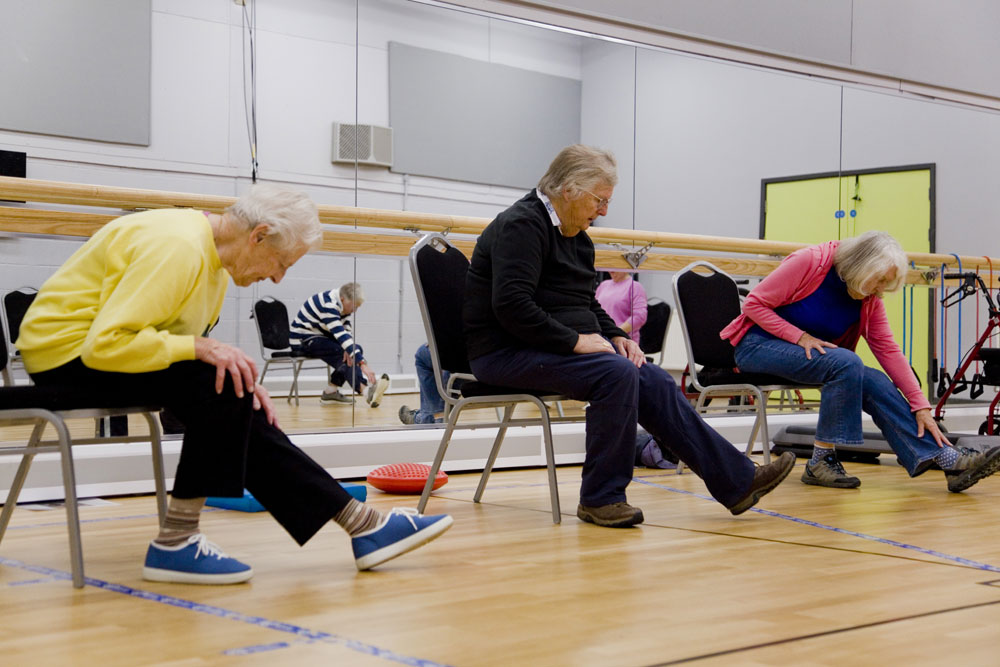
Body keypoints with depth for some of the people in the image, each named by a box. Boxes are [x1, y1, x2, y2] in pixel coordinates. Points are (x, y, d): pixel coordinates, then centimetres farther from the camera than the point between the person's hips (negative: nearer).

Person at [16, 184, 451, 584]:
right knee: (218, 386, -26)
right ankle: (175, 545, -20)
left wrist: (240, 381, -6)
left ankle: (363, 525, -1)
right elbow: (105, 344, -30)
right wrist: (199, 347, -29)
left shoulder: (214, 257, 7)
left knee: (236, 411, -1)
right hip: (66, 350, -9)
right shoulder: (178, 248, -24)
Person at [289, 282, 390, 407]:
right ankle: (366, 390, -35)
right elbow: (341, 335, -37)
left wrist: (349, 349, -20)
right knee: (342, 354, -27)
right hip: (303, 339, -10)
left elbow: (346, 328, 2)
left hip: (318, 336, 10)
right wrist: (362, 363, -42)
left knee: (357, 349, -3)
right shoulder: (328, 306, -30)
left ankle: (331, 392, -8)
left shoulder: (342, 301, -1)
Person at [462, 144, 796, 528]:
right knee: (616, 374, -28)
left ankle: (737, 481, -6)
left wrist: (615, 337, 6)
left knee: (653, 381, -7)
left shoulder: (577, 237, 17)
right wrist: (574, 340, -22)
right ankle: (600, 498, -18)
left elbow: (587, 304, 26)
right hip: (507, 352, -9)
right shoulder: (521, 225, -13)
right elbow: (511, 305, -24)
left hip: (560, 349, 9)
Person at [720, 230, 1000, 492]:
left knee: (876, 383, -17)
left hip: (812, 353, 6)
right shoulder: (810, 262, -19)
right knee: (847, 364, -30)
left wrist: (920, 406, -9)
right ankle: (820, 463, -24)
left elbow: (888, 349, -2)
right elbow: (754, 303, -17)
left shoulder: (870, 299, 0)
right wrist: (800, 337, -25)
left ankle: (951, 461, -19)